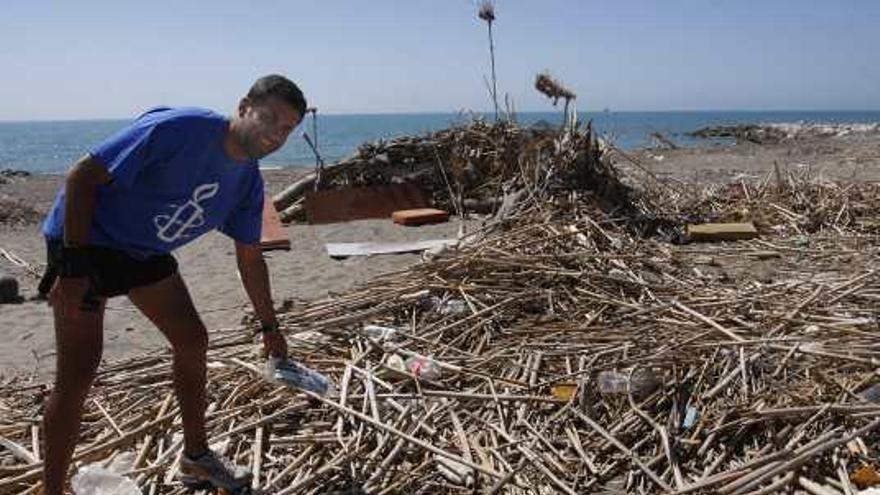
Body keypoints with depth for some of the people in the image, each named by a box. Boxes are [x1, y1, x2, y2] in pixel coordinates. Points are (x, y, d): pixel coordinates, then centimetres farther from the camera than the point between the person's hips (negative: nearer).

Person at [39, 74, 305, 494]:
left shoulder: (249, 183, -4)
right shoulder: (178, 128, -28)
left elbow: (250, 259, 8)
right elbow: (82, 177, -25)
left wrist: (269, 327, 13)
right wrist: (74, 266, -26)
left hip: (146, 253, 8)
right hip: (82, 239, -7)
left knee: (193, 342, 8)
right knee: (77, 373, -11)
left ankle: (196, 457, 25)